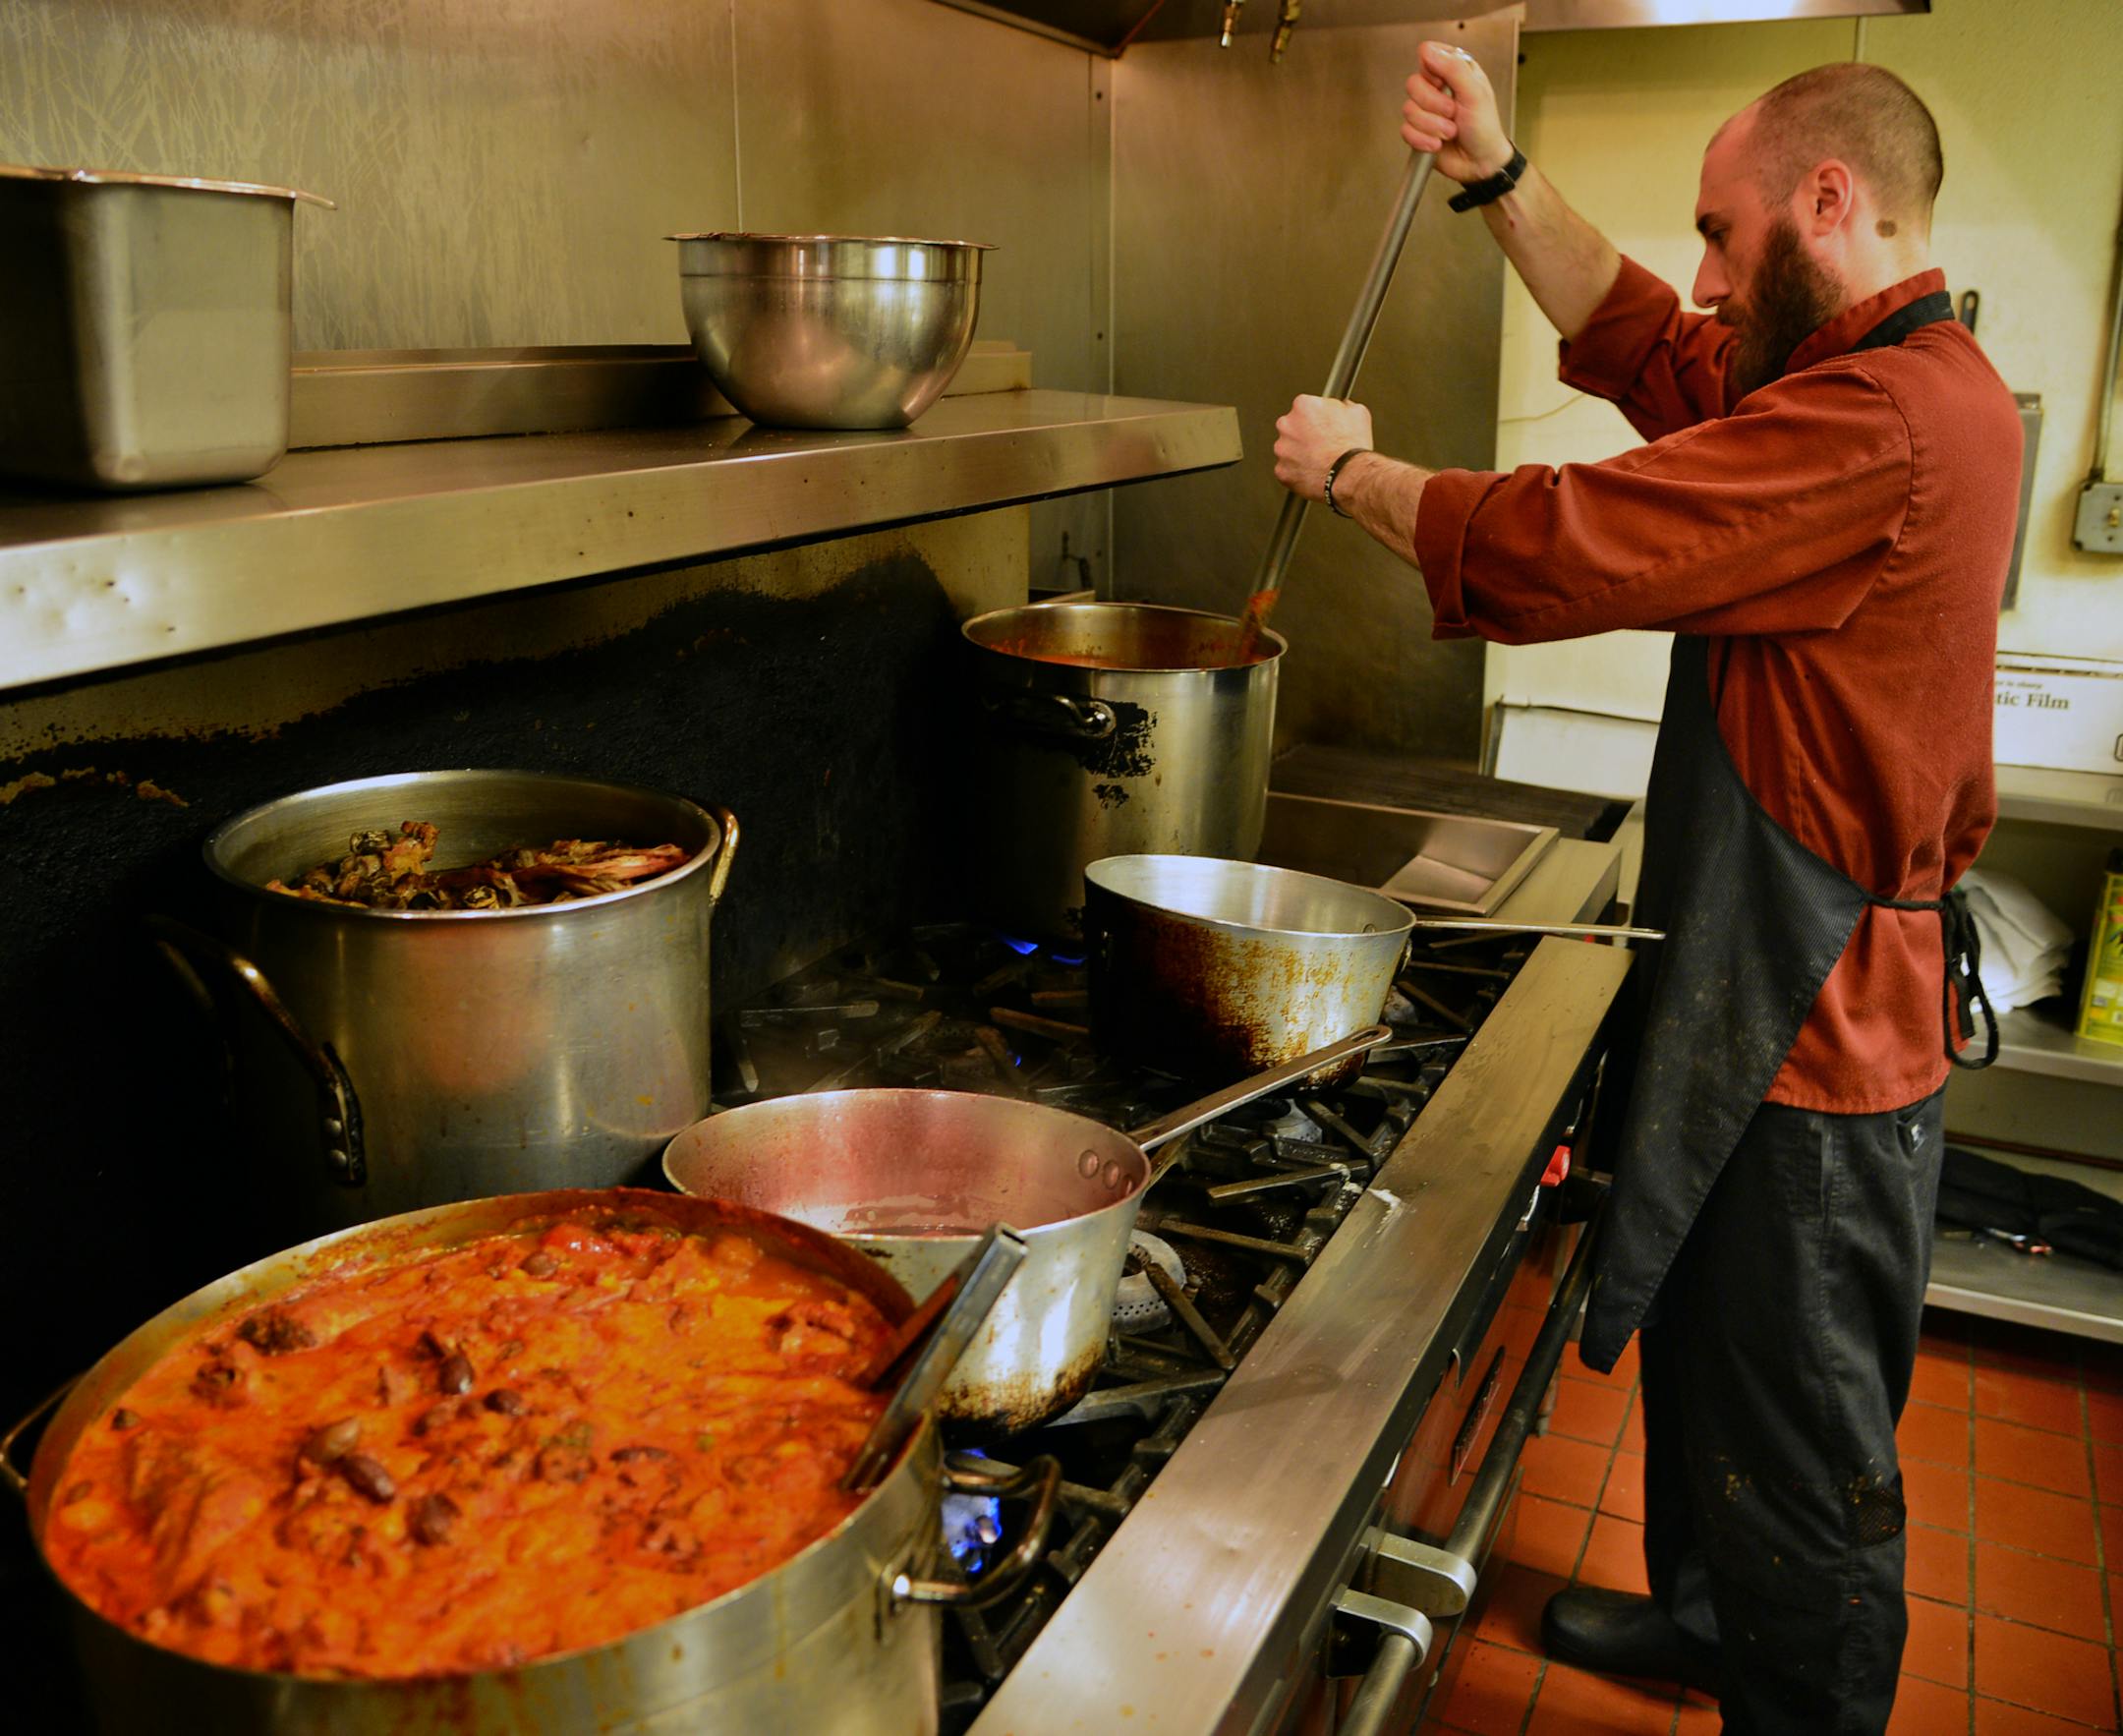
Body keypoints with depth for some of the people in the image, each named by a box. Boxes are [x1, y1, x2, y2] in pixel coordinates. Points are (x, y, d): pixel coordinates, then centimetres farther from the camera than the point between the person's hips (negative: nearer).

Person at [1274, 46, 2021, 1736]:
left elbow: (1553, 548, -23)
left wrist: (1352, 471, -7)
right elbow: (1640, 342, 17)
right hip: (1795, 995, 11)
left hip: (1816, 1033, -10)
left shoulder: (1887, 422, -24)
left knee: (1799, 1458, 6)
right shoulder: (1901, 379, 9)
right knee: (1705, 1350, 27)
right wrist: (1500, 173, 9)